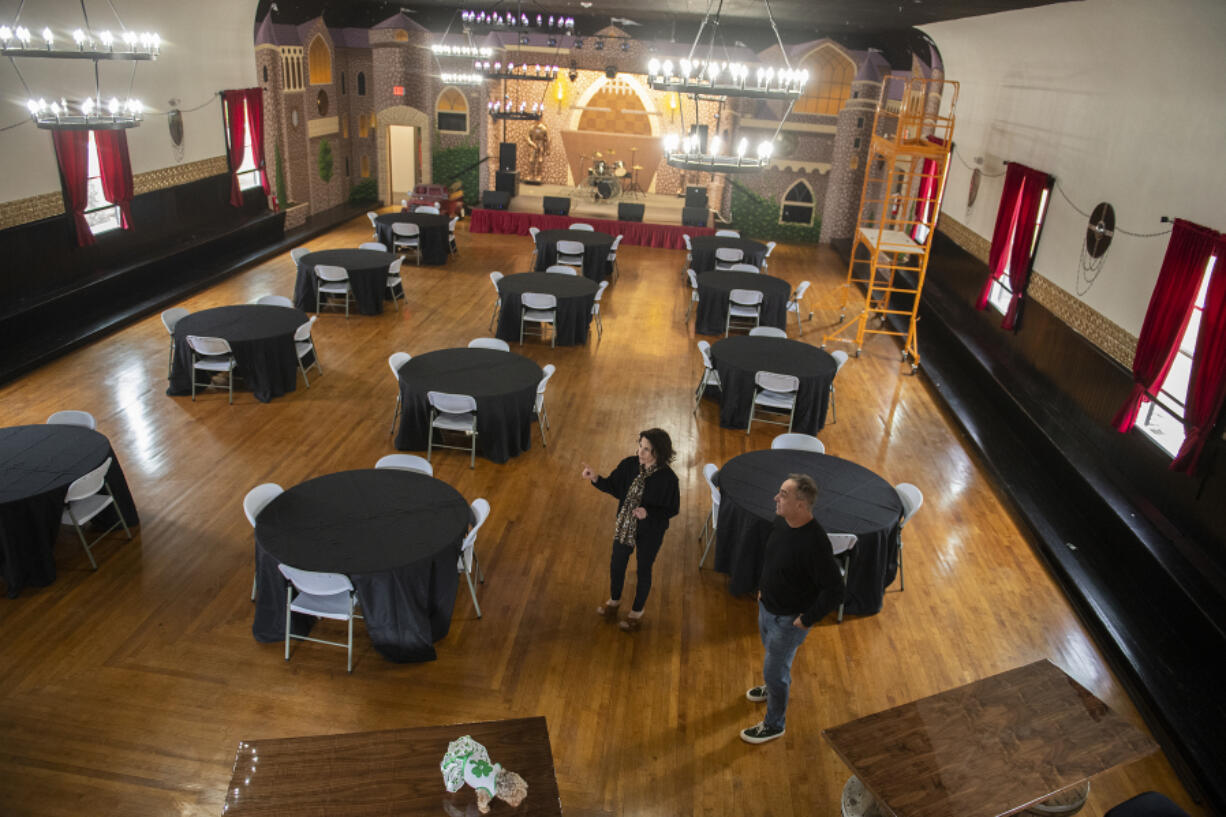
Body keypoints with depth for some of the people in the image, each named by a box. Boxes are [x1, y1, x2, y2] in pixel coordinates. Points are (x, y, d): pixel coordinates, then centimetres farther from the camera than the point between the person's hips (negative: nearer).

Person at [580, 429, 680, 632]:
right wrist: (595, 478, -24)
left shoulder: (667, 478, -28)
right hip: (625, 525, 4)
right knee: (617, 564, 23)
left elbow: (672, 509, -16)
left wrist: (648, 512, -32)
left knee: (643, 570, 18)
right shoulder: (629, 465, -17)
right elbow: (612, 486, -4)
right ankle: (615, 600, 52)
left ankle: (637, 611, 44)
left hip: (650, 532, -4)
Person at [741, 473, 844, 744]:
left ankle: (774, 725, 32)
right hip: (767, 607, 8)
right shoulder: (781, 522, -11)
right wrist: (762, 587, 13)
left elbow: (834, 591, -29)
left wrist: (807, 619, -21)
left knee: (774, 670, 8)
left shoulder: (815, 543, -35)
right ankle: (776, 688, 60)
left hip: (788, 619, -8)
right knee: (772, 652, 31)